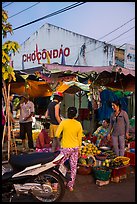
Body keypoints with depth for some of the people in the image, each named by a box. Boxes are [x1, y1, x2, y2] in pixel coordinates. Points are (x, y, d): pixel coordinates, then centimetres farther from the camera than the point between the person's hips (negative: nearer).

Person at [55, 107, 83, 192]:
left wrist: (60, 138, 10)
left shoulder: (63, 122, -12)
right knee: (74, 167, 13)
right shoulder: (78, 124, -2)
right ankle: (71, 185, 19)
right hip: (75, 148, 4)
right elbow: (80, 138, 4)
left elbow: (57, 135, -12)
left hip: (66, 148, -3)